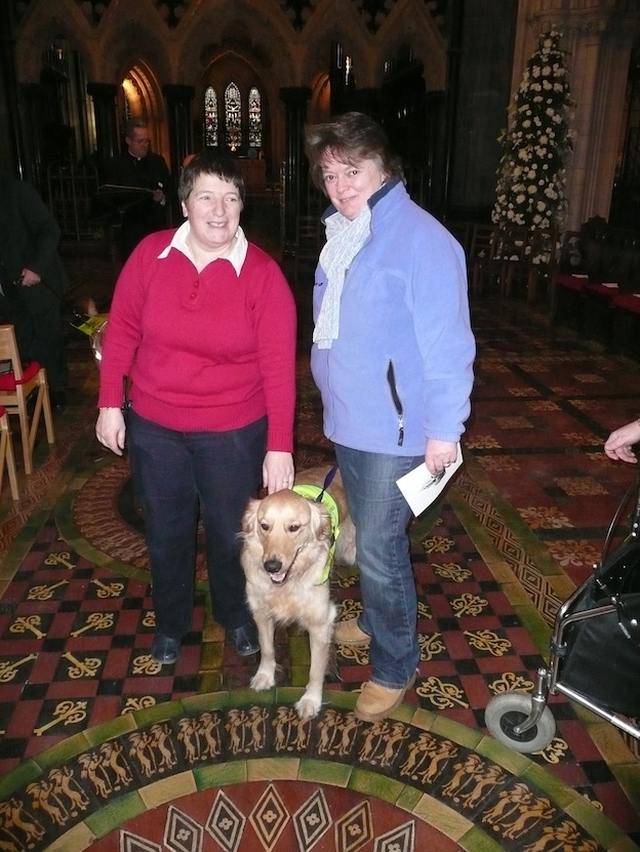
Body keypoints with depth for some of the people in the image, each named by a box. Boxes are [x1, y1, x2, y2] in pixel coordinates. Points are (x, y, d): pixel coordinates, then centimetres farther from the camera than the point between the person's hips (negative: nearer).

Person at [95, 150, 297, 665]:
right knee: (166, 531, 18)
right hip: (153, 426, 2)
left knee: (229, 531, 15)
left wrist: (279, 446, -17)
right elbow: (121, 330, 1)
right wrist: (110, 404, 0)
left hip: (233, 431, -2)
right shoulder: (150, 255, -7)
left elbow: (279, 366, -15)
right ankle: (171, 622, 43)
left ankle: (236, 615, 44)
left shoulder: (263, 274, -14)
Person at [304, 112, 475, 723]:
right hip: (347, 420, 8)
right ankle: (376, 622, 45)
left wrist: (444, 428, -19)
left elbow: (446, 341, -19)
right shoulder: (343, 235, 9)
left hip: (395, 427, -8)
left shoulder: (420, 237, -17)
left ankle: (394, 667, 23)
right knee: (366, 537, 22)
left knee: (379, 548, 1)